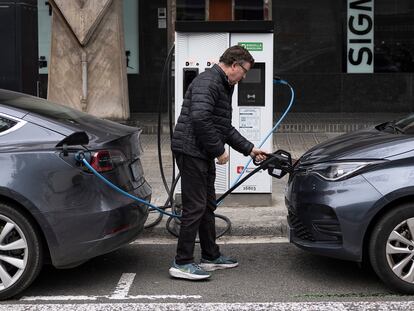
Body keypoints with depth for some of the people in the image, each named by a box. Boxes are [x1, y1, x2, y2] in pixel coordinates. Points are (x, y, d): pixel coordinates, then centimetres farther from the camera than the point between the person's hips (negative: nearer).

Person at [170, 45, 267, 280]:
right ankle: (182, 263, -5)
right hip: (191, 151, -11)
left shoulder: (224, 86, 21)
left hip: (204, 154, 11)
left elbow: (225, 127, 27)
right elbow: (200, 118, -28)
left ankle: (211, 256, 25)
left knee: (208, 206, 16)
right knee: (195, 207, -10)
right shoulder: (208, 82, -14)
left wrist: (249, 149, 22)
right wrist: (219, 150, -20)